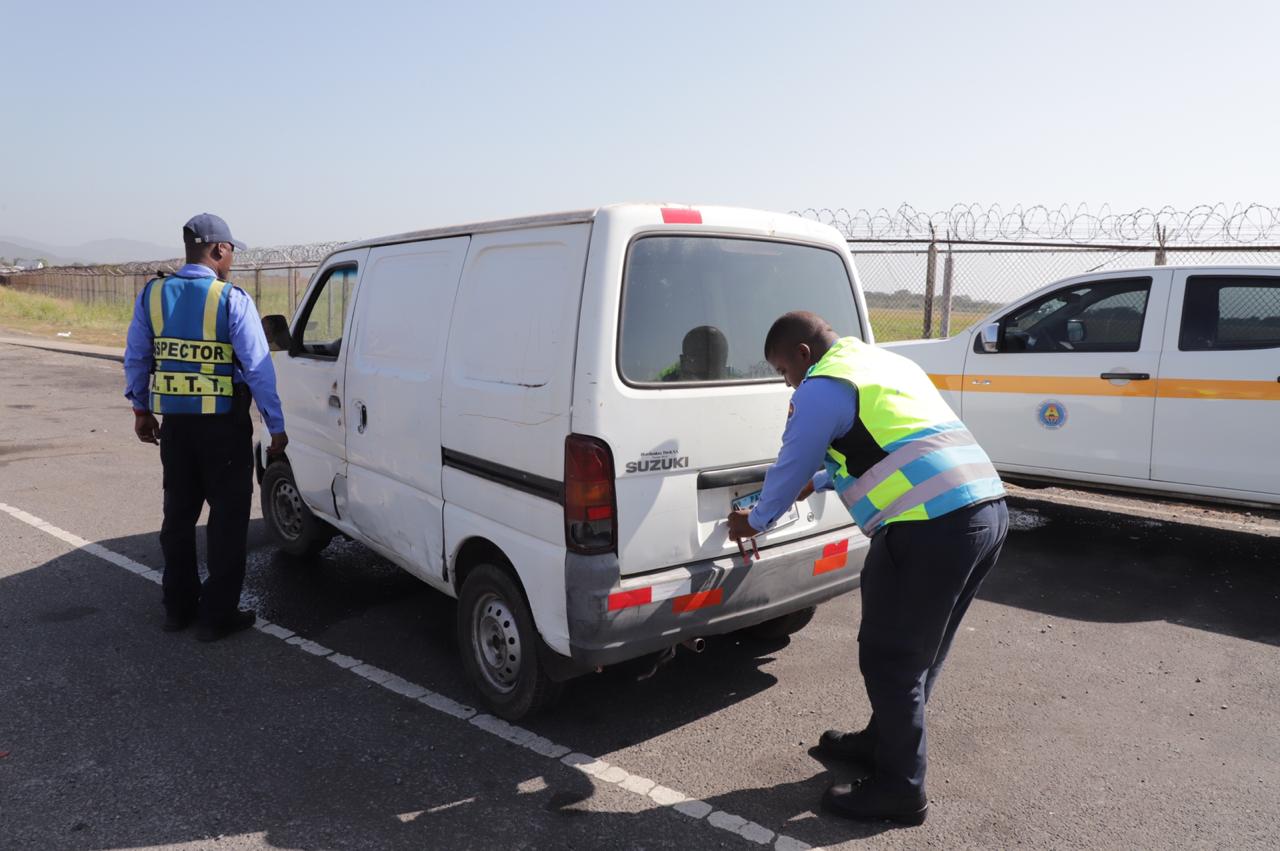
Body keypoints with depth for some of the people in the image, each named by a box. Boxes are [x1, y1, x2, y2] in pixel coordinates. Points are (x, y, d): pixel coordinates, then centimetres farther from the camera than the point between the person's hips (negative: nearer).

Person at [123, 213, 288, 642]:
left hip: (175, 423, 5)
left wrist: (141, 410, 22)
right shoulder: (233, 300, -13)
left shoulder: (152, 295, 3)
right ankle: (217, 615, 9)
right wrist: (276, 426, -9)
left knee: (179, 514, 18)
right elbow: (258, 368, -15)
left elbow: (136, 359, 10)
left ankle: (178, 607, 28)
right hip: (223, 426, -5)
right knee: (228, 518, 5)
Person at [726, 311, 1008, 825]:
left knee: (890, 659, 5)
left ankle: (900, 790, 18)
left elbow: (791, 465, 4)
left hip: (931, 527, -10)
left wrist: (755, 521, 22)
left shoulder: (823, 387, -3)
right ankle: (883, 743, 38)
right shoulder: (887, 363, 25)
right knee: (919, 651, 22)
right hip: (988, 511, 10)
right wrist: (819, 483, 46)